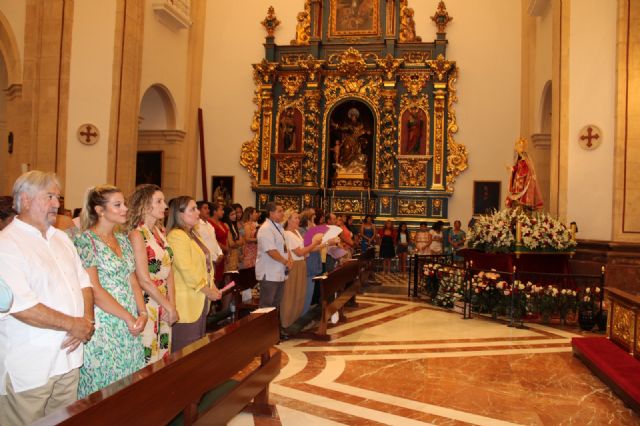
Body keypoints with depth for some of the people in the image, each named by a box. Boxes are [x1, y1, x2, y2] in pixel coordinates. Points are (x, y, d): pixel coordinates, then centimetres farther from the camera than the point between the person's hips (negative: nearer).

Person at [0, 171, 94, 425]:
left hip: (68, 355, 7)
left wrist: (87, 320, -6)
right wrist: (74, 325, -15)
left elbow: (83, 282, 12)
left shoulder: (61, 238, 11)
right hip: (28, 368, -7)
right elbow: (22, 307, -22)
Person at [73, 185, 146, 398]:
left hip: (131, 326, 6)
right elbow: (94, 290, -15)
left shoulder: (123, 239, 11)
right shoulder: (86, 240, -10)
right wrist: (129, 318, -13)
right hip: (103, 327, -6)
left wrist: (142, 313, -3)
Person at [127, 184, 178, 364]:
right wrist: (169, 307, -10)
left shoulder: (161, 231, 9)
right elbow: (144, 280, -16)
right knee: (147, 362, 2)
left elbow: (168, 270, 6)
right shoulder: (137, 234, -13)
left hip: (164, 305, 7)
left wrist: (172, 304, -4)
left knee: (163, 358, 14)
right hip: (146, 306, -7)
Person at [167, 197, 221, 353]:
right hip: (186, 303, -9)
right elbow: (187, 271, -20)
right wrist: (208, 291, -13)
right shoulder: (176, 236, -15)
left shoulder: (192, 234, 15)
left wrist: (212, 286, 4)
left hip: (200, 300, 9)